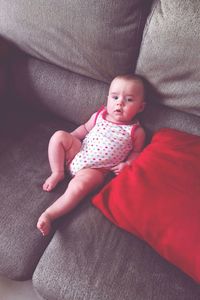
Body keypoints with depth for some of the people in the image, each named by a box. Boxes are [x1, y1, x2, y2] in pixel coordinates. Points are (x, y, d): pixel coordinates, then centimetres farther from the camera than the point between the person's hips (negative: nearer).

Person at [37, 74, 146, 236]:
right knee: (59, 135, -11)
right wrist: (68, 139, 6)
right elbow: (84, 128, 18)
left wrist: (127, 164, -13)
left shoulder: (136, 131, -6)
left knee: (79, 186, -32)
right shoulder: (99, 115, 4)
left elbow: (136, 152, 6)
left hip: (96, 169, -5)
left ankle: (49, 215, -18)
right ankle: (57, 173, -4)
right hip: (78, 152, 5)